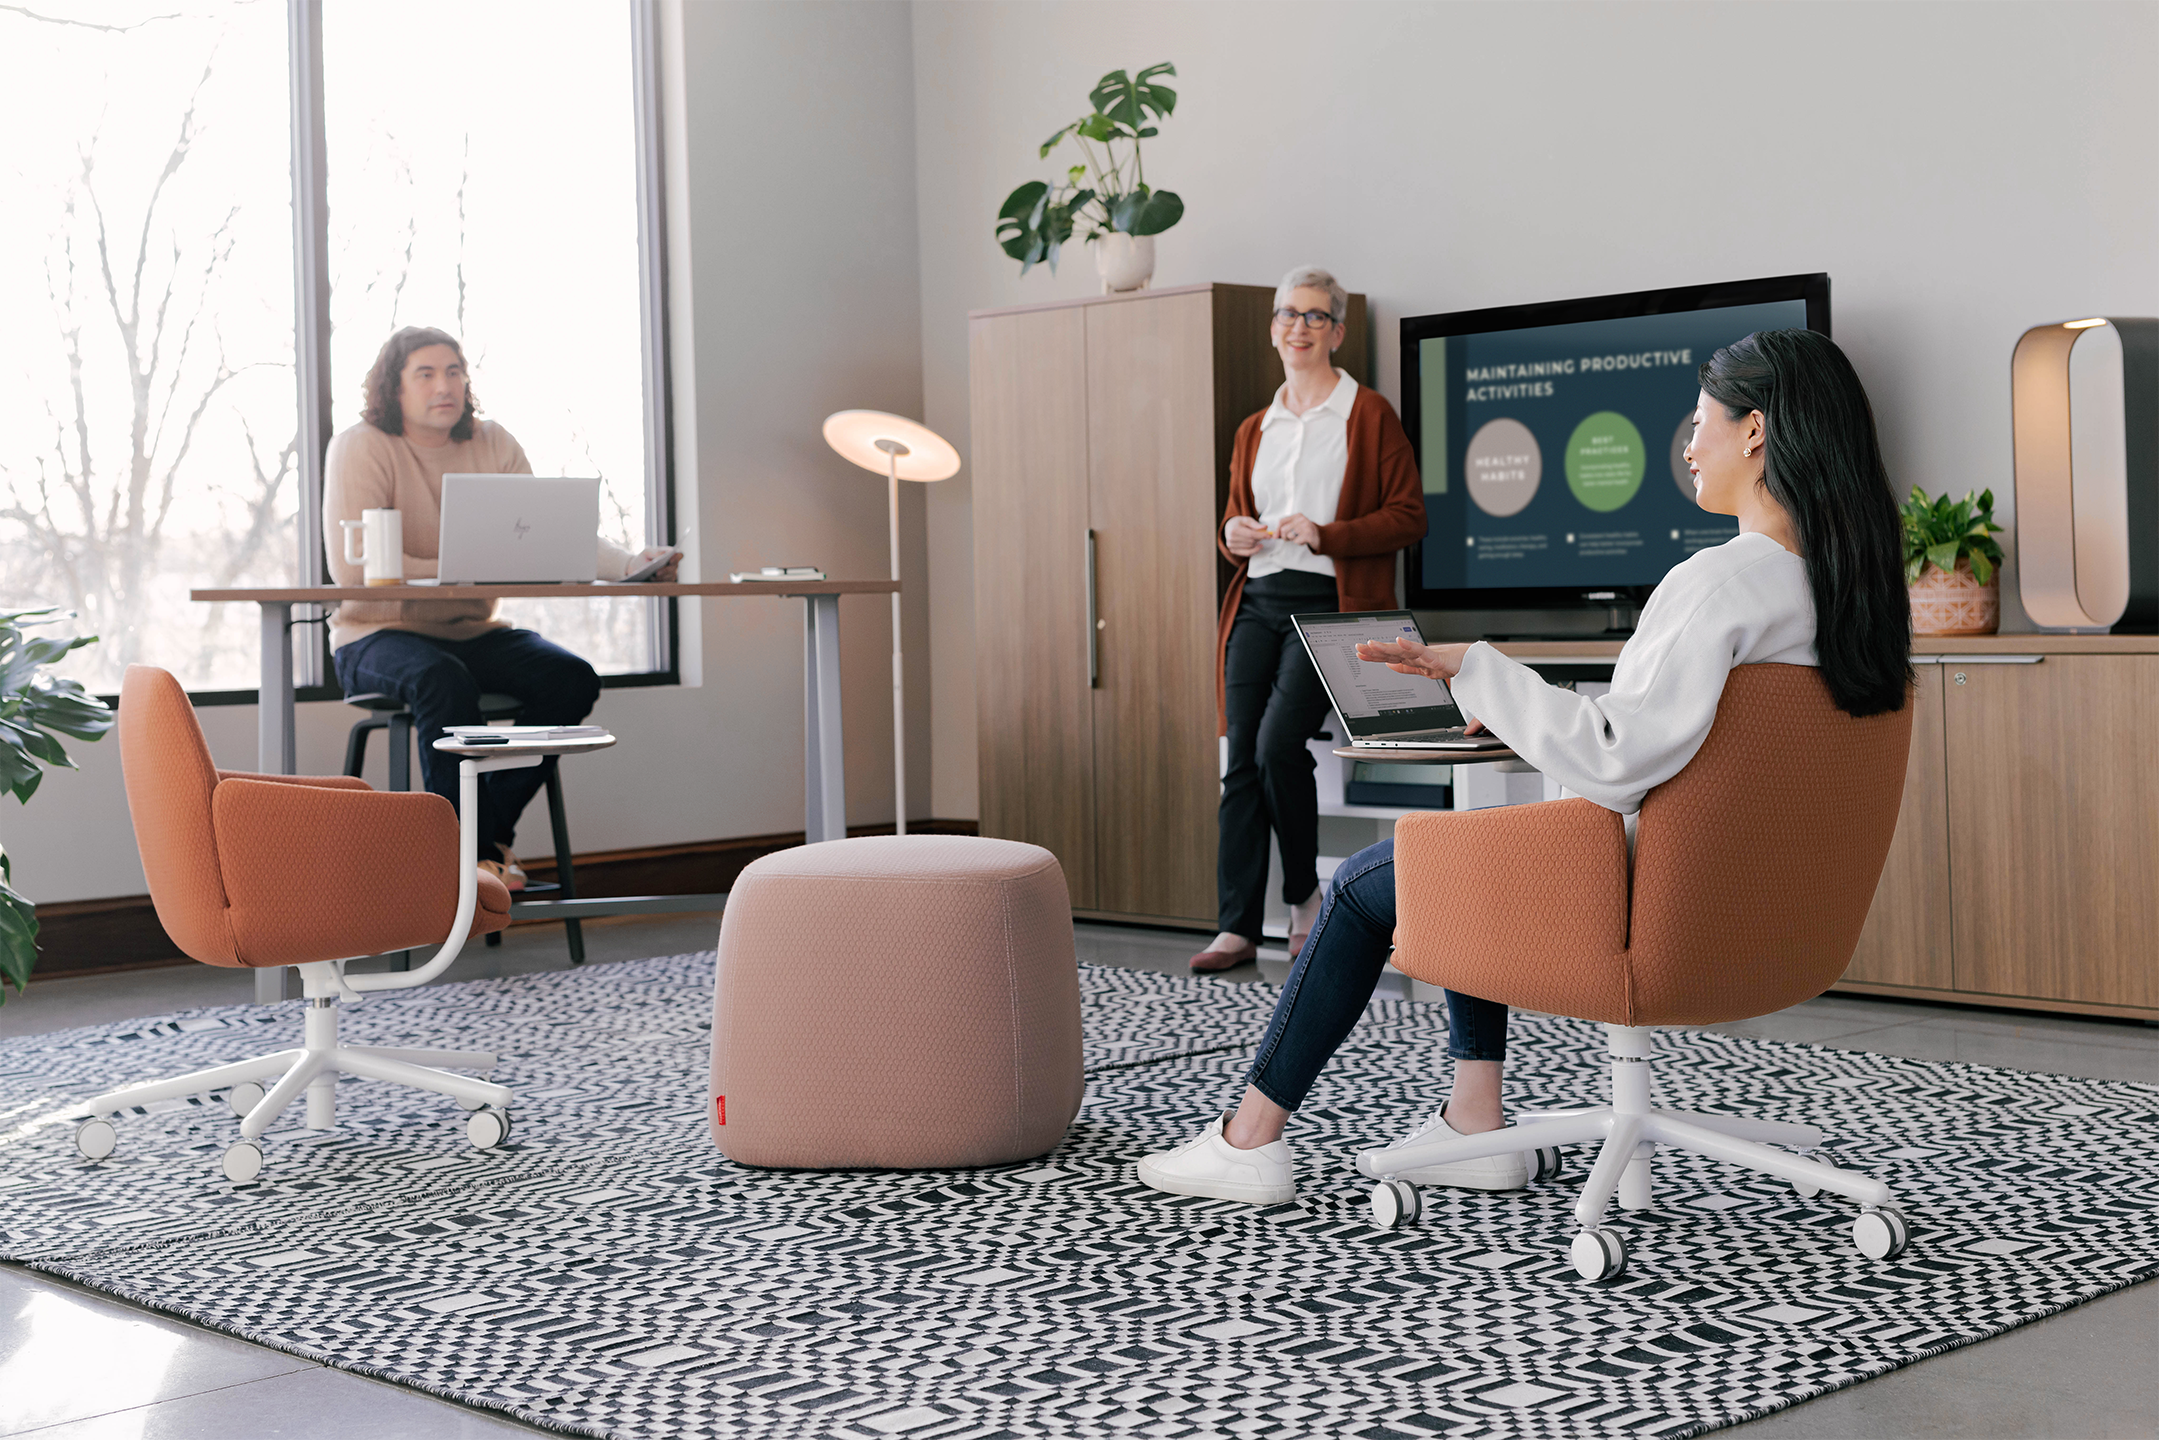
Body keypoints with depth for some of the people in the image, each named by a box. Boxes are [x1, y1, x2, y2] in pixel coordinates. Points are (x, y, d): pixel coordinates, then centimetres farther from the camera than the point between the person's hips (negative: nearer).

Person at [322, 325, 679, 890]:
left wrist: (630, 564, -21)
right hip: (378, 636, -5)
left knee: (572, 678, -18)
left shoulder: (493, 445, 6)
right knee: (444, 680, -37)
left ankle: (489, 828, -4)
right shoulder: (360, 447, -9)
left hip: (471, 632, 5)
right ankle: (475, 849, -25)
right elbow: (351, 564, -20)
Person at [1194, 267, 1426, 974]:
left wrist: (1327, 535, -14)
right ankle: (1238, 926, -1)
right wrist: (1233, 533, 4)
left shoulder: (1369, 414, 2)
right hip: (1258, 602, 6)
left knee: (1278, 743, -19)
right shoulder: (1254, 430, 19)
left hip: (1329, 603, -5)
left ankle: (1306, 898, 3)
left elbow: (1408, 516, -2)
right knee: (1241, 757, -3)